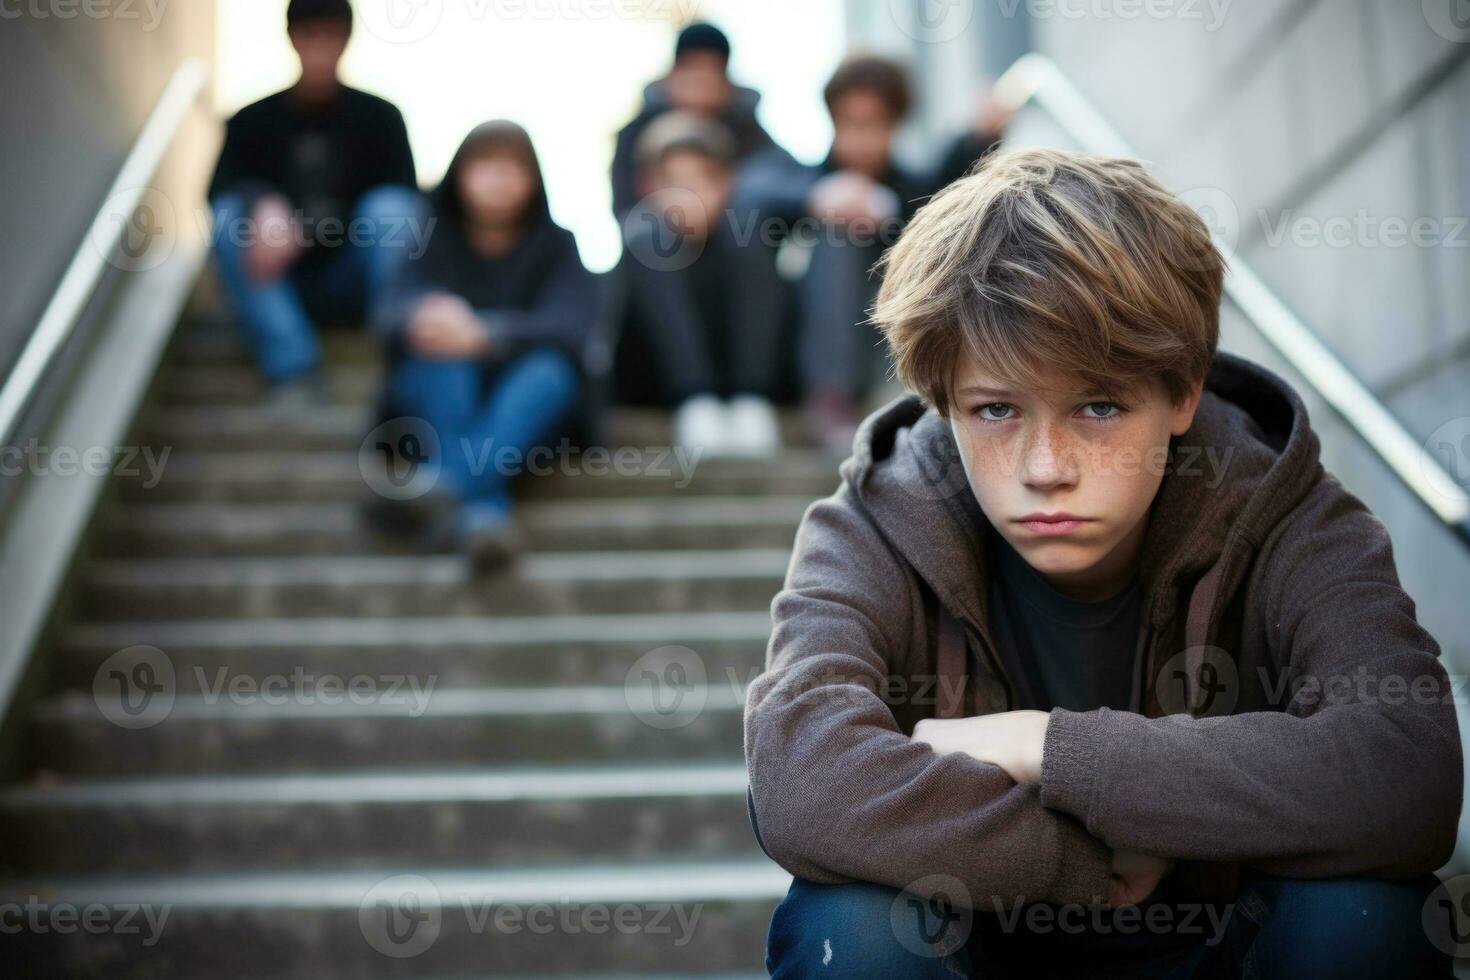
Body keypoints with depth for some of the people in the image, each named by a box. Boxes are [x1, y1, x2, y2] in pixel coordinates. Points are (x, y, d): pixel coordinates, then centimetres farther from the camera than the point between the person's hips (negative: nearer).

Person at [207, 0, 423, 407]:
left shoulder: (379, 117, 4)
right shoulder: (253, 122, 5)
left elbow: (407, 202, -7)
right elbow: (221, 189, -13)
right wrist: (263, 206, -36)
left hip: (353, 285, -1)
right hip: (278, 288, 1)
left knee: (391, 205, -26)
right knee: (229, 214, -25)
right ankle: (292, 370, -33)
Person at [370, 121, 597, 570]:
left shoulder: (556, 245, 6)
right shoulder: (435, 242, 8)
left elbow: (569, 326, -14)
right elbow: (388, 313, -11)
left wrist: (486, 335, -35)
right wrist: (422, 315, -38)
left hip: (527, 412, 0)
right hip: (433, 403, 0)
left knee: (549, 365, -33)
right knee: (443, 338, -30)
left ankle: (445, 486, -56)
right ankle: (483, 509, -51)